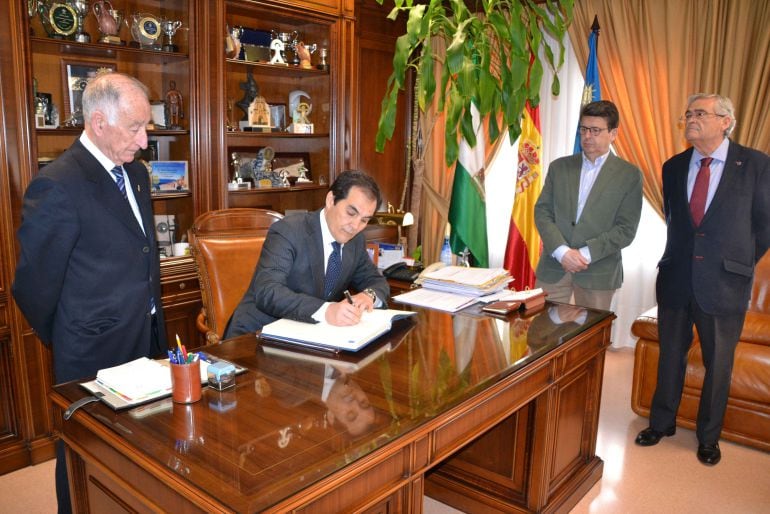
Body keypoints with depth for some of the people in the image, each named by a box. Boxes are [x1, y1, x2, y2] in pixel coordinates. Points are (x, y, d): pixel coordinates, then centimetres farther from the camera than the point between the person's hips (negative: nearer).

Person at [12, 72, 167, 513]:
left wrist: (154, 324, 15)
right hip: (95, 357, -7)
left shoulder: (136, 174, 6)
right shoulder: (57, 186, -20)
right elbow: (34, 286, -14)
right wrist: (67, 343, 0)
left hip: (147, 343, 7)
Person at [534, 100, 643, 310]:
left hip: (598, 273, -2)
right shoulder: (559, 167, 9)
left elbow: (626, 229, -4)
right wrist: (562, 251, -12)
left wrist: (586, 253, -14)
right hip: (553, 268, 2)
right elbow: (542, 212, 3)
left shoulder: (629, 175, 1)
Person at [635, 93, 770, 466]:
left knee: (718, 364, 11)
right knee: (671, 355, 15)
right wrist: (682, 257, 10)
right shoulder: (673, 167, 5)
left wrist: (740, 264, 2)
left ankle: (708, 437, 30)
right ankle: (662, 422, 33)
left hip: (724, 283, -3)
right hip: (676, 279, 3)